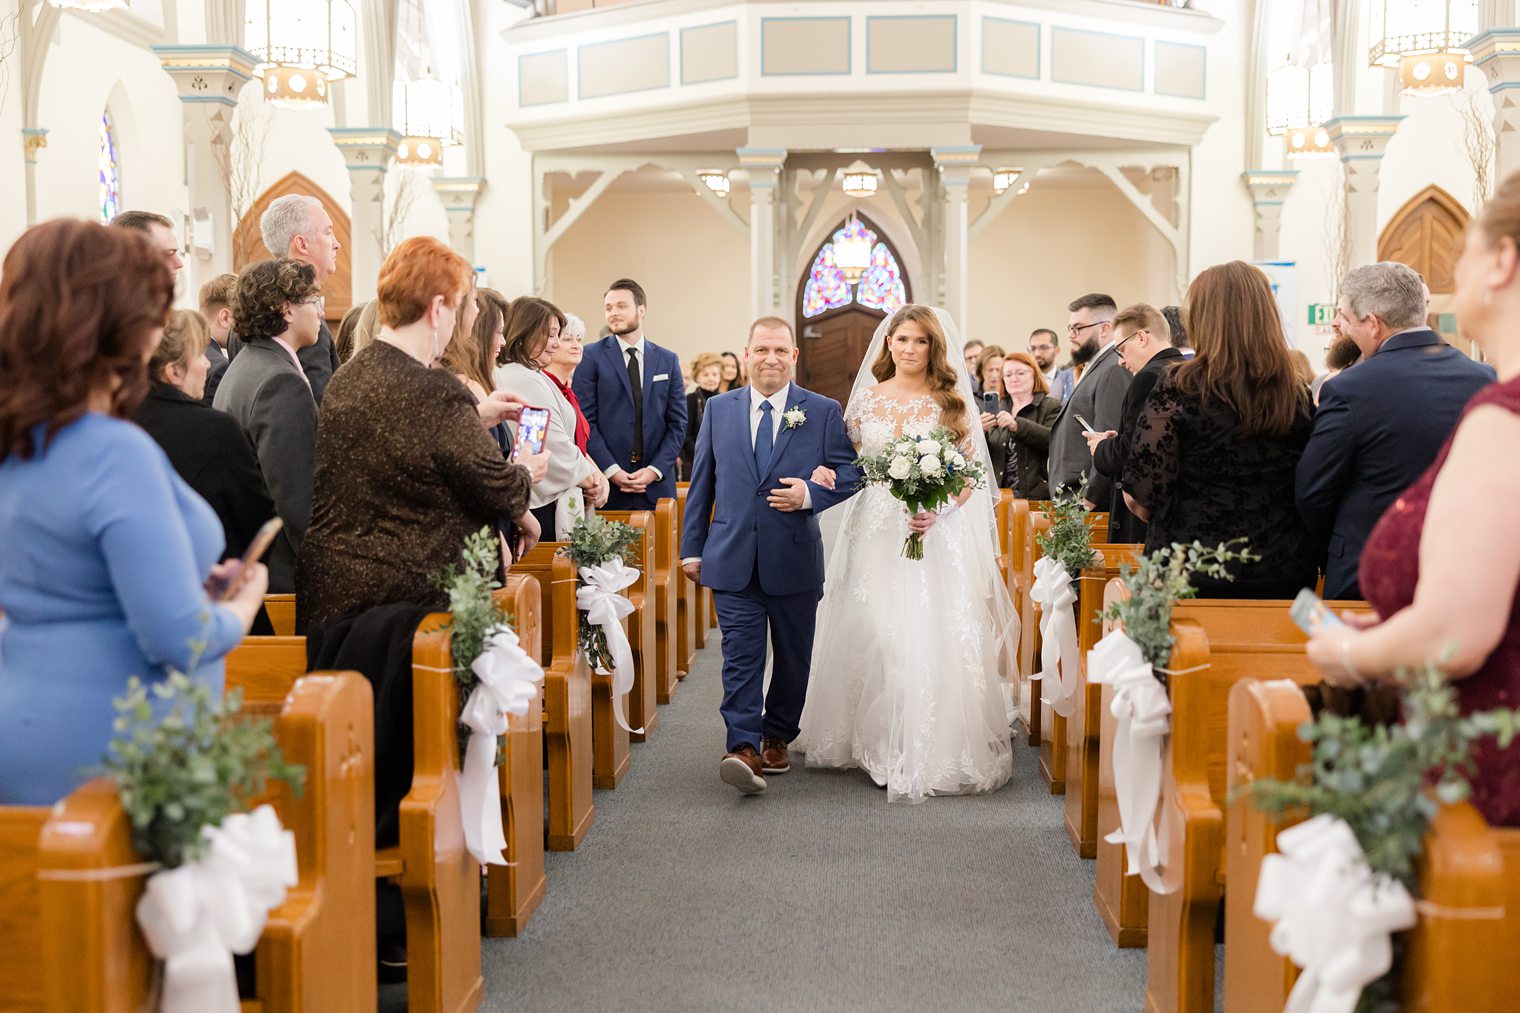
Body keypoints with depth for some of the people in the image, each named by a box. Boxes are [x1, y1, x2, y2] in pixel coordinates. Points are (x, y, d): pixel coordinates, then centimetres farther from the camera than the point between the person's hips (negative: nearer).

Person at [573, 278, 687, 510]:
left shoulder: (668, 360, 10)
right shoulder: (592, 357, 1)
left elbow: (677, 423, 7)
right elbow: (584, 420, -4)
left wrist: (655, 470, -6)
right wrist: (612, 471, -12)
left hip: (657, 484, 2)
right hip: (606, 485, -2)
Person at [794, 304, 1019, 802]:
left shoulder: (950, 402, 2)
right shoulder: (867, 398, 9)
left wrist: (937, 510, -17)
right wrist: (822, 472, -10)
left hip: (936, 533, -2)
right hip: (876, 532, 3)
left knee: (932, 640, -7)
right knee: (873, 637, 2)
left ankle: (931, 751, 2)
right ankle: (878, 741, 16)